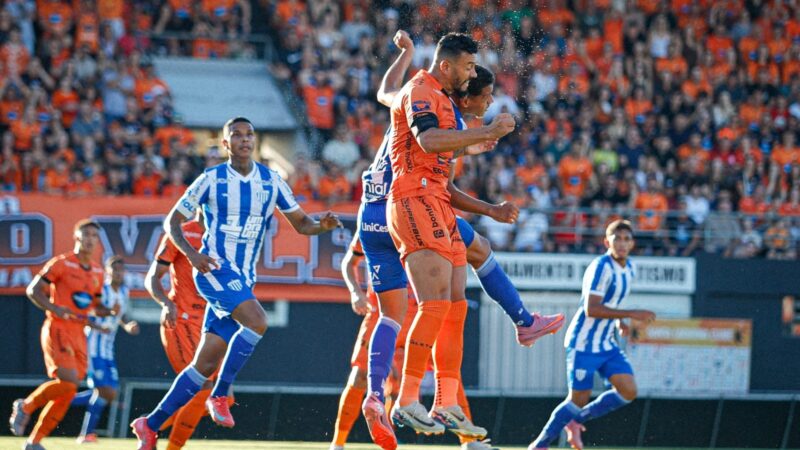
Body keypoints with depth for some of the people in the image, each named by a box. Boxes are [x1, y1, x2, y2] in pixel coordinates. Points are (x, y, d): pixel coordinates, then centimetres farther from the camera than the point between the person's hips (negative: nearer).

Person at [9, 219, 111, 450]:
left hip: (78, 334, 7)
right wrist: (55, 308, -21)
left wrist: (109, 312, 1)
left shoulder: (97, 272, 13)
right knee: (68, 381, -22)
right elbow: (33, 290, -7)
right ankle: (26, 406, 1)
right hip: (57, 330, -7)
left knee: (66, 393, 3)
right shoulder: (61, 264, -6)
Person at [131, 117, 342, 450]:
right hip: (214, 270, -5)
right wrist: (191, 254, -16)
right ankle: (220, 396, -18)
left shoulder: (271, 181, 6)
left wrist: (323, 225, -13)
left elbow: (300, 223, 10)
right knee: (257, 321, -30)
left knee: (206, 365, 4)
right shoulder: (212, 179, -4)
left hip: (244, 279, 5)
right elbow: (172, 221, 1)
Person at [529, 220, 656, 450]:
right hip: (584, 344, -8)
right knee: (578, 400, -5)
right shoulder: (601, 267, -18)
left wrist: (620, 321, 6)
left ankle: (576, 421, 11)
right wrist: (631, 314, -27)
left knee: (628, 391, -7)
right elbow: (591, 309, -26)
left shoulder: (628, 269, 9)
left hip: (607, 344, 8)